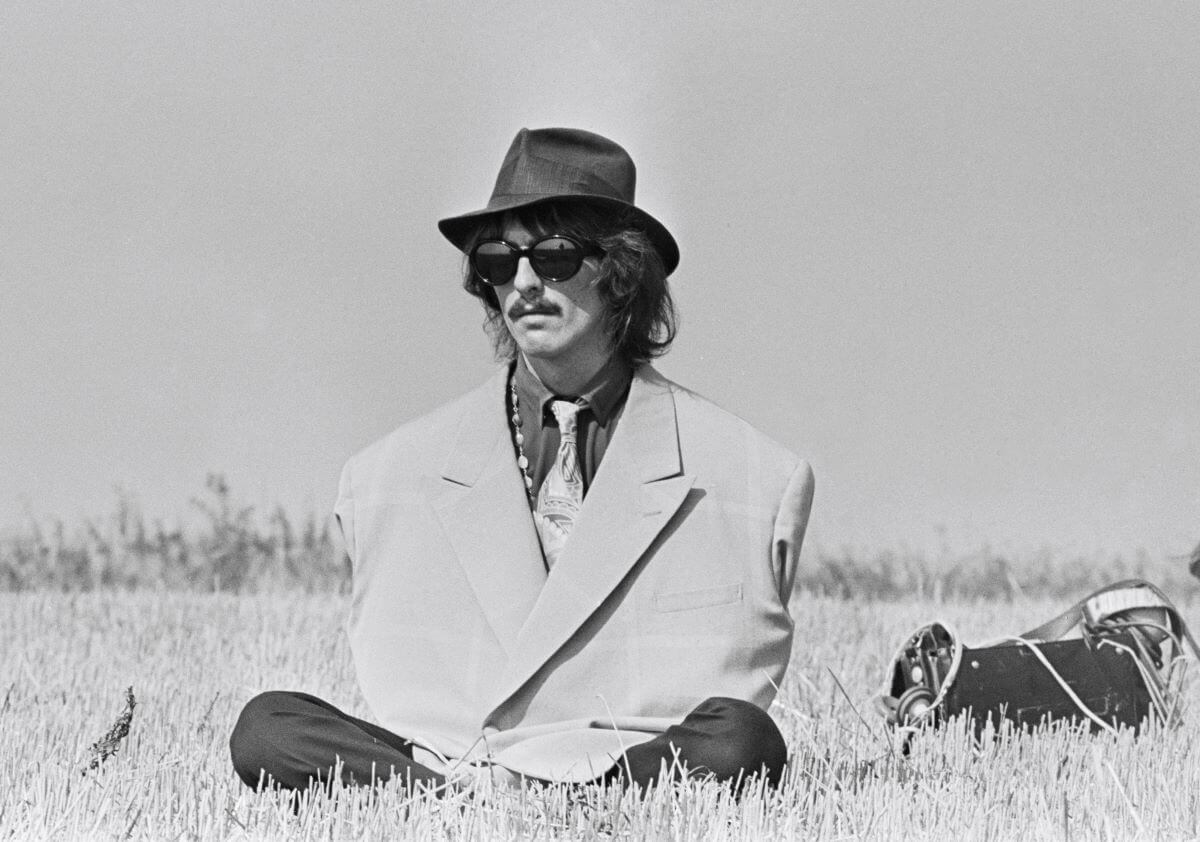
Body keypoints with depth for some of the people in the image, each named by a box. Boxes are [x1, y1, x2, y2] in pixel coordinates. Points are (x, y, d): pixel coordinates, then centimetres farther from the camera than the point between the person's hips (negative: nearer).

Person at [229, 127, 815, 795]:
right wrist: (466, 782, -8)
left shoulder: (759, 479, 3)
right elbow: (397, 685, 13)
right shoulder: (388, 479, 9)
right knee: (267, 729, -22)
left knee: (738, 742, -33)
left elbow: (741, 680, 7)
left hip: (650, 765, -1)